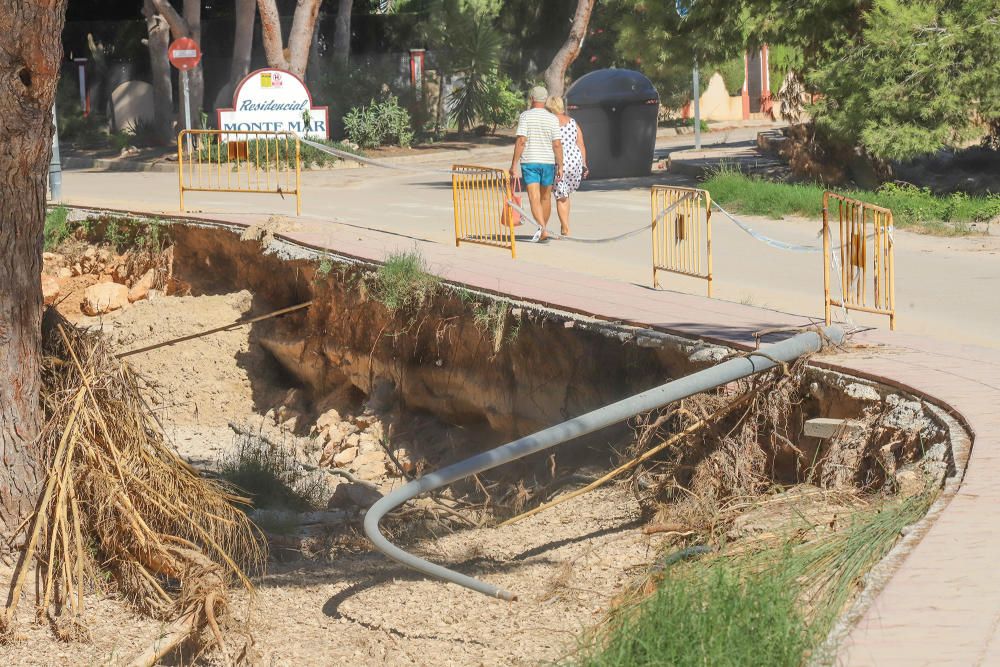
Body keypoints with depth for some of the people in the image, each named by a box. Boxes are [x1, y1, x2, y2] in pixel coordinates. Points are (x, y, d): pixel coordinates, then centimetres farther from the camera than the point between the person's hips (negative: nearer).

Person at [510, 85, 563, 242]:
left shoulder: (525, 116, -6)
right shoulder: (552, 119, 0)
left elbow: (521, 141, -11)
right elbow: (557, 145, -3)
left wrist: (514, 164, -8)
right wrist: (560, 166, 3)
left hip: (529, 161, -3)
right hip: (548, 161, 3)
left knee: (534, 198, -9)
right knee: (545, 197, 17)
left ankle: (542, 228, -27)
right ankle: (543, 230, 29)